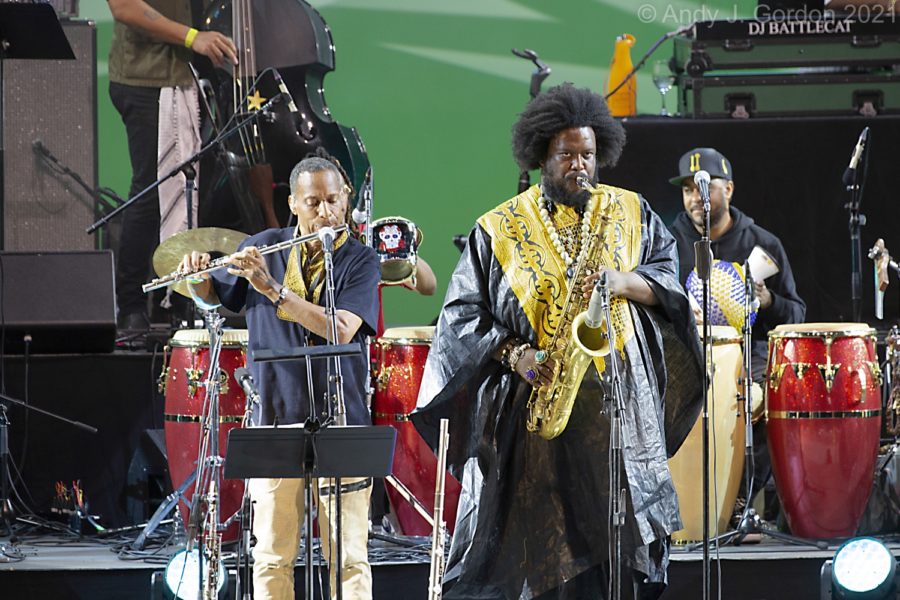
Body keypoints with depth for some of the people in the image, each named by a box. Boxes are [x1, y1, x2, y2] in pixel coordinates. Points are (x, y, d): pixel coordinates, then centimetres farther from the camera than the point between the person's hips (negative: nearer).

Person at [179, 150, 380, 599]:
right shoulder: (264, 247, 8)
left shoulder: (360, 260, -1)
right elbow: (212, 296, 23)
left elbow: (342, 329, -17)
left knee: (347, 558, -1)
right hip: (275, 420, 2)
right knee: (272, 557, 2)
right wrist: (196, 276, -1)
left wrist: (272, 289, -21)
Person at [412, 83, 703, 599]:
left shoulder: (632, 213, 13)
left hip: (618, 408, 1)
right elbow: (465, 315, 5)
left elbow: (668, 280, 8)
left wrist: (619, 281, -11)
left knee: (621, 542, -4)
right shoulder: (501, 229, 7)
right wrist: (516, 355, -11)